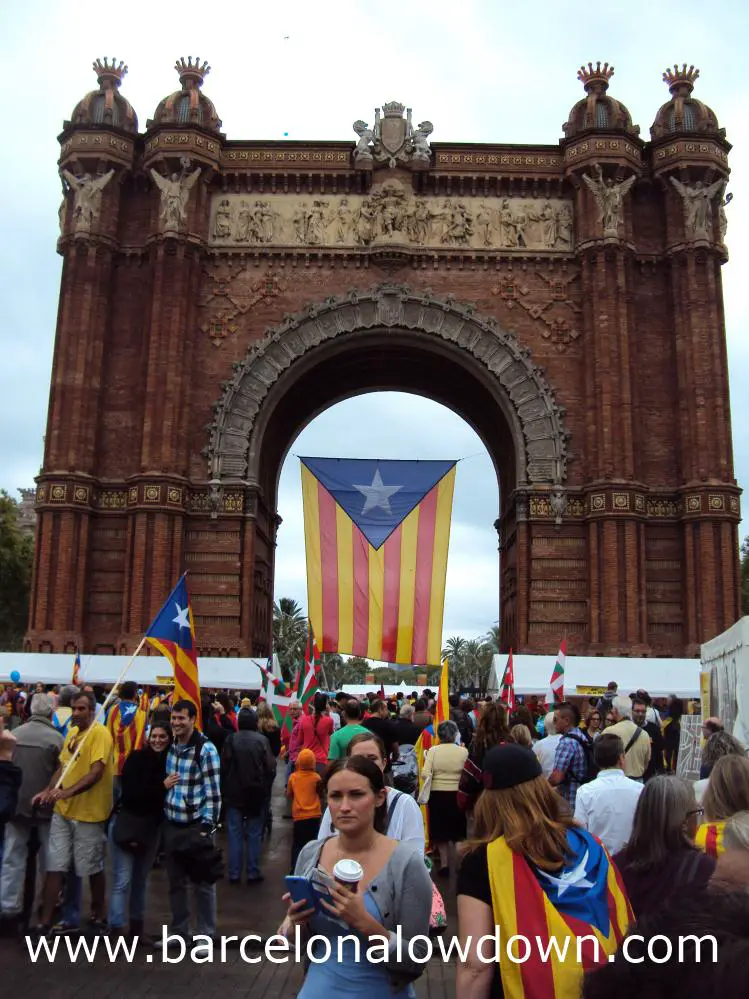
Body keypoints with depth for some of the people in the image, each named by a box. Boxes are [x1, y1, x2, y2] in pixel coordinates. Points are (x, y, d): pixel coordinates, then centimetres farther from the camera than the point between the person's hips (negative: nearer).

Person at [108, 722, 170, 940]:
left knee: (141, 880, 15)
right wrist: (161, 789, -15)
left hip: (152, 827, 4)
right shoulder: (136, 758, -9)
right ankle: (116, 929, -3)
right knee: (123, 880, -7)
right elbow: (130, 793, -15)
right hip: (126, 823, -4)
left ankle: (137, 926, 25)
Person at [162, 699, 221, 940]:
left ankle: (206, 934, 16)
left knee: (203, 882, 5)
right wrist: (163, 784, 4)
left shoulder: (206, 749, -12)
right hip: (171, 824, 6)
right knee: (175, 881, 15)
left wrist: (207, 825, -17)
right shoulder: (170, 747, 8)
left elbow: (213, 791, -13)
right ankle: (178, 931, 29)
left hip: (196, 826, -6)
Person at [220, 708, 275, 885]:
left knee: (235, 834, 9)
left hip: (234, 794, 1)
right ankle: (253, 873, 12)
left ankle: (234, 874, 12)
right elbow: (271, 768, -8)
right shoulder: (262, 740, -9)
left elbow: (224, 767, -7)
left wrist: (224, 791, 6)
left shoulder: (231, 739, -8)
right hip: (257, 795, 0)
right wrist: (266, 790, 7)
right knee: (254, 835, 9)